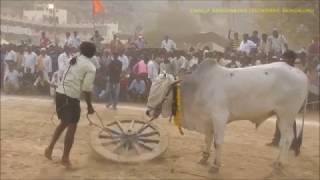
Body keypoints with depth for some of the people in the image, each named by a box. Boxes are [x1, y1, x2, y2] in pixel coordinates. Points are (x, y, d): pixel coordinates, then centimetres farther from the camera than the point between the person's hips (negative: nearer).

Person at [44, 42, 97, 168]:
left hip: (60, 93, 7)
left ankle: (50, 148, 25)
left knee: (64, 123, 24)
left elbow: (66, 78, 15)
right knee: (72, 127, 4)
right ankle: (65, 158, 12)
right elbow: (86, 89, -13)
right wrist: (89, 106, -2)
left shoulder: (73, 61, 14)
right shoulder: (91, 68, -7)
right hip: (71, 97, -7)